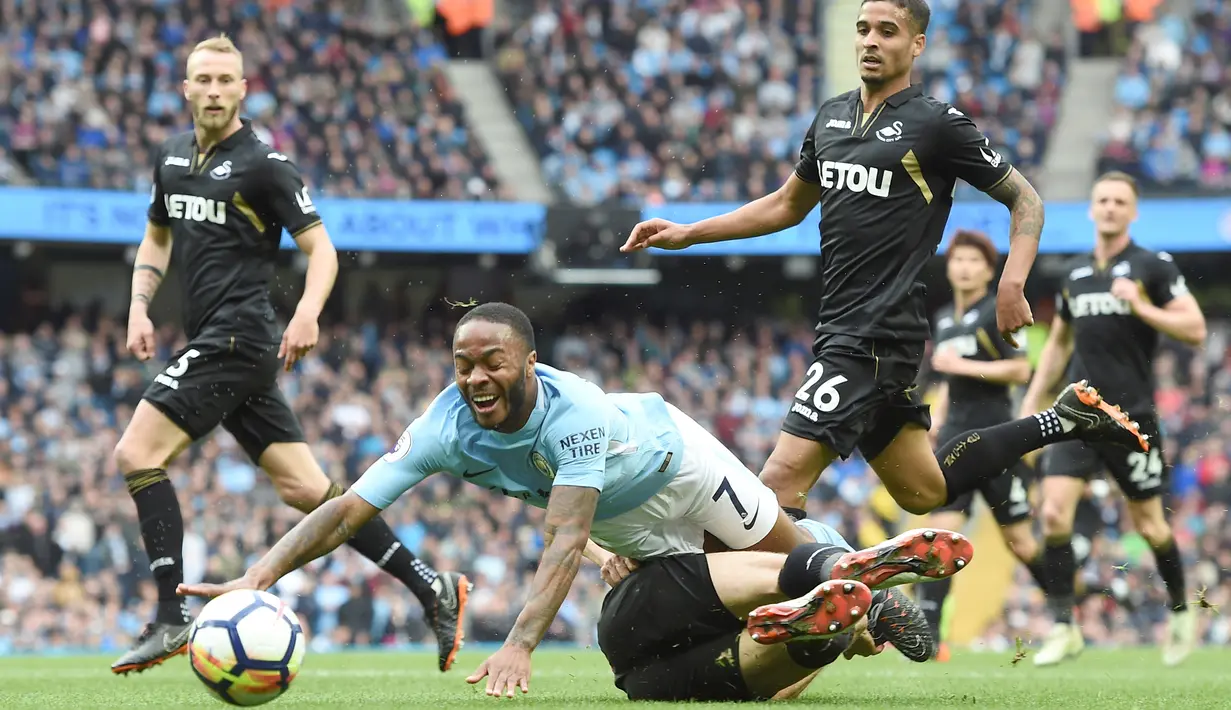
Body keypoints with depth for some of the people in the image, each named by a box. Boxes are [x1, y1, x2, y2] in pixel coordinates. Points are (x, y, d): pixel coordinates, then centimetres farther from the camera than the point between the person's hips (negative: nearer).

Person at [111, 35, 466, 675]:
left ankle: (171, 619, -14)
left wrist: (308, 312, -25)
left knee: (136, 453, -15)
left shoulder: (263, 163, -6)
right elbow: (157, 238, 29)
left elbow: (320, 247, -7)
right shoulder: (172, 156, 16)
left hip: (235, 341, -8)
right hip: (213, 344, 8)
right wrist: (139, 306, 13)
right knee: (306, 489, 5)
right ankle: (431, 588, 8)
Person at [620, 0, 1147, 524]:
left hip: (879, 337, -8)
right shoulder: (832, 116, 14)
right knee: (922, 491, 18)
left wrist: (1011, 285, -17)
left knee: (781, 481, -18)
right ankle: (1063, 420, 29)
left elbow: (1025, 200, -2)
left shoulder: (937, 124, -7)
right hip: (842, 331, 8)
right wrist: (685, 234, 19)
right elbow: (787, 205, 26)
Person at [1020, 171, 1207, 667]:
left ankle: (1181, 614, 29)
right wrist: (1031, 403, 21)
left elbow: (1195, 330, -8)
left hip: (1132, 416, -4)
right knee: (1054, 513, -12)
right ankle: (1064, 629, -6)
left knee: (1148, 523, 5)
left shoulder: (1154, 267, -2)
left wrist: (1141, 307, -19)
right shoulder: (1075, 274, 13)